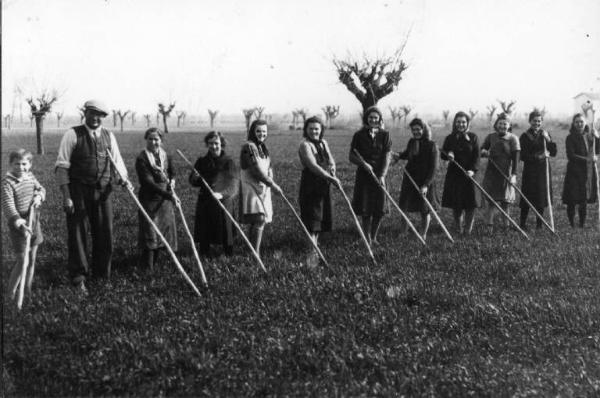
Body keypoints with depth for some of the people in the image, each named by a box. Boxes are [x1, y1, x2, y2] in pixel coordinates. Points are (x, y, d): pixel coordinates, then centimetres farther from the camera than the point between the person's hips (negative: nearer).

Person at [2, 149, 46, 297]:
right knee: (22, 261, -7)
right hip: (18, 225, -7)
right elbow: (8, 205, -28)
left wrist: (39, 196, -7)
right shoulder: (8, 182, -19)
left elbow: (40, 188, 18)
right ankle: (11, 293, 7)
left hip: (33, 221, 7)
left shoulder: (30, 176, 3)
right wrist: (19, 222, -42)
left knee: (32, 259, 15)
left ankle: (28, 290, 30)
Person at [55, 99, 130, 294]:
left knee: (105, 234, 9)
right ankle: (78, 277, 13)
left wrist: (123, 179, -12)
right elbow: (62, 166, -7)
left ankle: (101, 274, 24)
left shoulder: (108, 136, 8)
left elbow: (117, 162, 9)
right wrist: (66, 196, -13)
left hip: (103, 191, 4)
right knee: (78, 233, 2)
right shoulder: (73, 135, -5)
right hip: (79, 191, -4)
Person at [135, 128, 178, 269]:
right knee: (150, 234, -5)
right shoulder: (142, 159, -14)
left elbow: (172, 173, 23)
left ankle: (155, 262, 25)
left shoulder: (166, 157, 6)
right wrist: (169, 195, -26)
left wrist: (172, 180, -2)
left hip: (165, 200, 6)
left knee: (164, 230, 10)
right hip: (149, 200, -6)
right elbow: (149, 183, -20)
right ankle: (146, 268, 4)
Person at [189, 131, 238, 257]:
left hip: (223, 201, -3)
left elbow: (233, 183, -12)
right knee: (204, 234, 5)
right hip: (204, 202, 3)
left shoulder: (228, 161, -4)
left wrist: (222, 194, -29)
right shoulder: (202, 161, 6)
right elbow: (193, 182, 12)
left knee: (225, 231, 3)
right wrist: (195, 178, -12)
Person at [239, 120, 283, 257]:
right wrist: (272, 184, -15)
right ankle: (255, 253, -15)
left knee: (257, 221, 10)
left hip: (263, 188, 9)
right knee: (260, 220, -17)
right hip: (251, 188, -9)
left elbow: (268, 167, 16)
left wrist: (270, 181, -4)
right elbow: (256, 169, -19)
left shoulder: (263, 147, 15)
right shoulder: (249, 146, -13)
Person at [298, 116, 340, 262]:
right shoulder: (305, 145, -12)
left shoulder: (323, 143, 13)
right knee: (312, 216, -10)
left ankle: (315, 243, 26)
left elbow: (331, 161, 13)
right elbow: (313, 166, -23)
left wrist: (332, 167, -12)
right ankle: (313, 250, -12)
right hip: (310, 184, -8)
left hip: (324, 184, 8)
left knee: (321, 216, 13)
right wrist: (331, 178, -28)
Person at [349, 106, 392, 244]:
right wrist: (363, 163, -16)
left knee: (380, 209, 2)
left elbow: (387, 157, -4)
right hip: (363, 175, -1)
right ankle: (367, 238, 12)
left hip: (380, 175, 1)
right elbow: (351, 156, 3)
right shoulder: (359, 135, 0)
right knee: (365, 209, -1)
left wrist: (382, 175, -16)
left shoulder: (385, 135, 2)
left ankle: (374, 237, 19)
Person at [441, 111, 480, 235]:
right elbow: (443, 155, 7)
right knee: (456, 205, 4)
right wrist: (448, 155, -18)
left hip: (468, 174, -1)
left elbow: (476, 156, -3)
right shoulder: (450, 138, 4)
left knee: (471, 204, -1)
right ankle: (458, 228, 21)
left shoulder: (473, 137, 0)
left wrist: (473, 170, -19)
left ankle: (468, 229, 16)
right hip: (454, 174, 1)